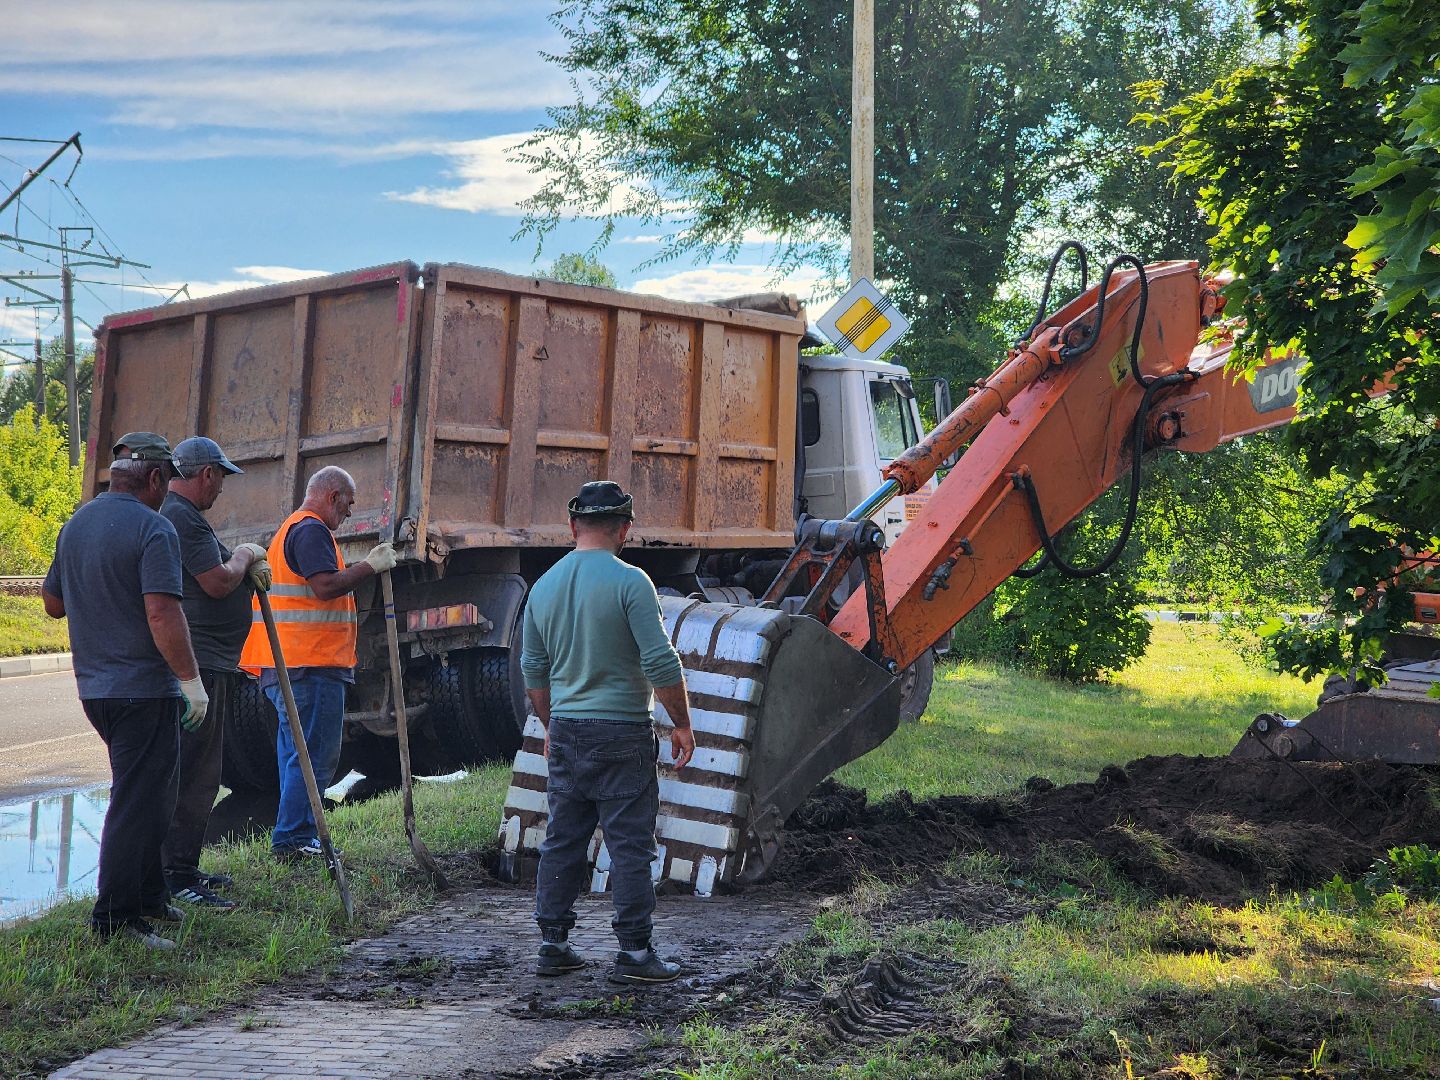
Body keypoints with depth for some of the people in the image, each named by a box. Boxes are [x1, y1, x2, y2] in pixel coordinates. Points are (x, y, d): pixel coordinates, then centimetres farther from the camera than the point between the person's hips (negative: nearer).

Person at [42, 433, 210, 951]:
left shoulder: (76, 525, 10)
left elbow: (53, 603, 20)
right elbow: (163, 616, -23)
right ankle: (115, 917, -1)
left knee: (146, 794, 20)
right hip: (144, 689, -8)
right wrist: (192, 681, -17)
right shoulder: (154, 529, -16)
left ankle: (149, 896, 29)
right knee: (138, 803, -3)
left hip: (94, 688, 8)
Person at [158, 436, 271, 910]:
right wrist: (244, 555, -1)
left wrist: (246, 567, 9)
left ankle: (183, 867, 24)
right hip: (193, 665, -11)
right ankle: (177, 876, -8)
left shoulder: (178, 514, 19)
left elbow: (211, 576, 27)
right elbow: (218, 582, -19)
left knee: (199, 773, 17)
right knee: (192, 773, -9)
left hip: (202, 662, 11)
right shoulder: (182, 518, -15)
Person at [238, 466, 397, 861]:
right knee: (315, 756, -8)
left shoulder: (291, 528, 25)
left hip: (287, 664, 11)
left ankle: (293, 841, 19)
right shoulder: (312, 529, -10)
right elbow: (325, 586, -21)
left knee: (297, 752, 14)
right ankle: (294, 840, -8)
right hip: (312, 664, -11)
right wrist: (370, 565, -13)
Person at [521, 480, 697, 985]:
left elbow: (534, 672, 15)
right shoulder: (629, 581, -12)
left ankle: (553, 945, 17)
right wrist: (682, 725, -4)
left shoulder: (544, 586, 7)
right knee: (630, 846, -1)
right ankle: (634, 953, 2)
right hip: (622, 733, -6)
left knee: (562, 842, 12)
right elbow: (662, 663, -15)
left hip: (566, 731, 6)